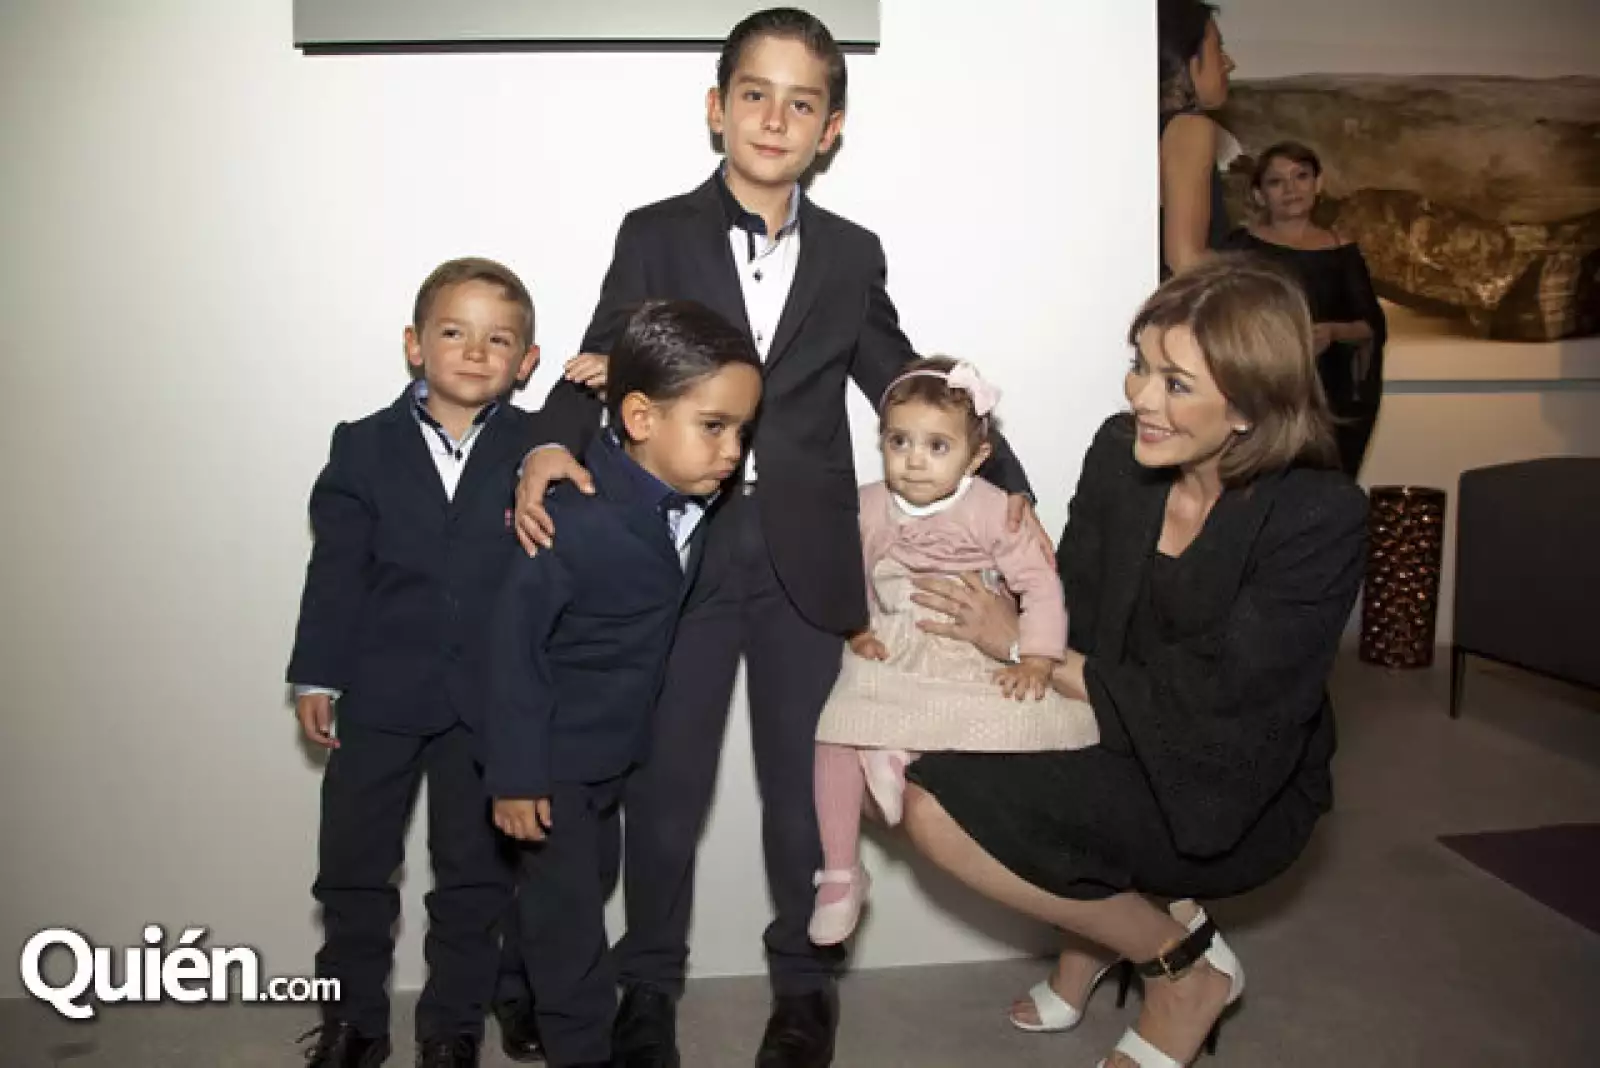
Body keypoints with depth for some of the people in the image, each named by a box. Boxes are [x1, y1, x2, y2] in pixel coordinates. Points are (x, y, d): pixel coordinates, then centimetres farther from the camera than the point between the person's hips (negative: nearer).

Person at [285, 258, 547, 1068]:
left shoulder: (539, 449, -3)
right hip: (380, 691, 2)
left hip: (491, 698, -1)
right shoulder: (365, 446, 0)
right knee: (353, 860, 13)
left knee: (475, 868, 11)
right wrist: (316, 676, -1)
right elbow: (336, 569, 0)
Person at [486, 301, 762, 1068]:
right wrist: (515, 774, -19)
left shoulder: (689, 500, -10)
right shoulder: (579, 522, -32)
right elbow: (516, 642, -25)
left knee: (588, 889, 24)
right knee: (567, 912, 9)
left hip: (618, 747, 8)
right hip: (558, 755, -8)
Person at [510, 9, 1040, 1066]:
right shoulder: (654, 236, 4)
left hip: (807, 560, 2)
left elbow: (908, 385, 14)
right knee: (665, 785, 9)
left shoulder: (853, 255, 10)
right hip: (679, 547, -1)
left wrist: (1007, 478, 8)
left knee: (807, 786, 11)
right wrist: (549, 444, -21)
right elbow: (600, 367, -1)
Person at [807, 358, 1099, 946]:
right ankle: (840, 873, 0)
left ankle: (900, 757, -16)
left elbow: (1039, 584, -10)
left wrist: (1035, 659, -19)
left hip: (975, 656, -1)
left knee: (1041, 717, -24)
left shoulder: (992, 510, -10)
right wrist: (856, 629, -4)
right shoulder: (868, 507, -1)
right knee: (838, 733, -16)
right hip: (891, 655, 2)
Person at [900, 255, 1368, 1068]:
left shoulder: (1320, 519, -22)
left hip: (1232, 798, -6)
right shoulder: (1120, 453, -7)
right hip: (1120, 744, 6)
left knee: (941, 808, -21)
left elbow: (1203, 706, -23)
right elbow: (1070, 615, 0)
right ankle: (1098, 916, 10)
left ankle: (1184, 964, 1)